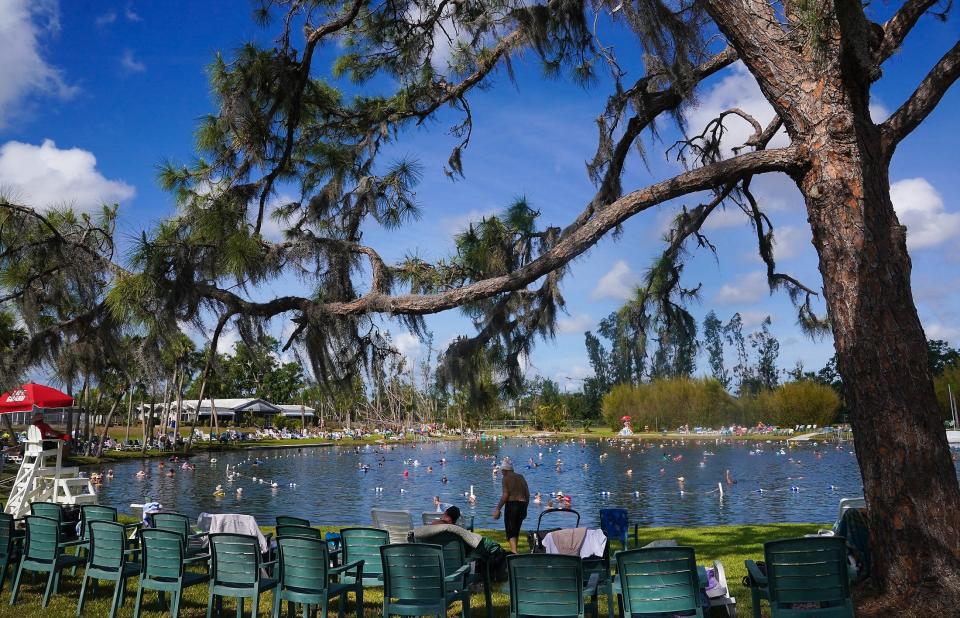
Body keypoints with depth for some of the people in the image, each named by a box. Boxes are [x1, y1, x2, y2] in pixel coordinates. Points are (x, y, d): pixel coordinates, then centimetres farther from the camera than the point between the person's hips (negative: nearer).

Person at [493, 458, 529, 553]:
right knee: (517, 530, 19)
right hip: (522, 505, 6)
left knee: (510, 531, -5)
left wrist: (498, 509, -8)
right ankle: (514, 550, 27)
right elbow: (527, 494, 13)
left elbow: (505, 495, -12)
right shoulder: (521, 477, 14)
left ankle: (514, 552, -21)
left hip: (511, 504, -6)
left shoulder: (506, 478, -3)